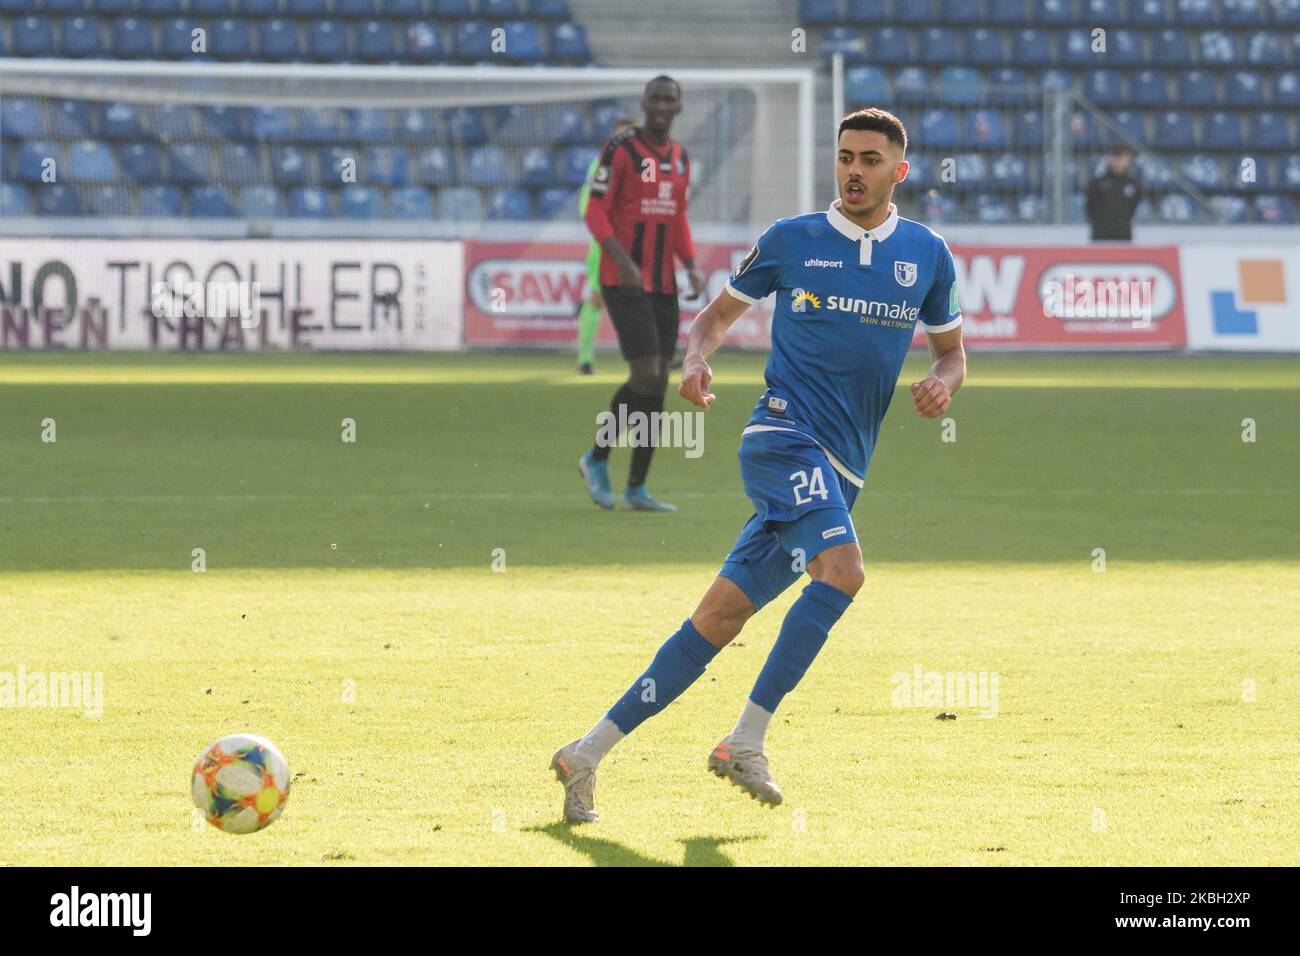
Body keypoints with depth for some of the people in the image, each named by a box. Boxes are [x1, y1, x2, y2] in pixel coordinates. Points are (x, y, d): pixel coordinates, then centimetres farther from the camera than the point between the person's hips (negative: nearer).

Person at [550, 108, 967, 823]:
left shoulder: (927, 255, 11)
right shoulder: (790, 240, 4)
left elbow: (951, 351, 21)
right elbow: (720, 312, 15)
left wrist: (942, 382, -2)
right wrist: (696, 359, -6)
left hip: (839, 472, 4)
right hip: (783, 436, -4)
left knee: (722, 616, 0)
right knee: (843, 569, -29)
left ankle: (588, 755, 6)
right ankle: (746, 742, -23)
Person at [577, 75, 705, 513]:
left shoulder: (680, 157, 13)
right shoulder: (621, 149, -8)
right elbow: (596, 213, -11)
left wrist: (692, 266, 5)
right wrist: (624, 262, -23)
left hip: (663, 285, 7)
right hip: (624, 282, -7)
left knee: (658, 383, 5)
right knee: (647, 376, -15)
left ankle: (636, 488, 12)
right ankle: (597, 459, 5)